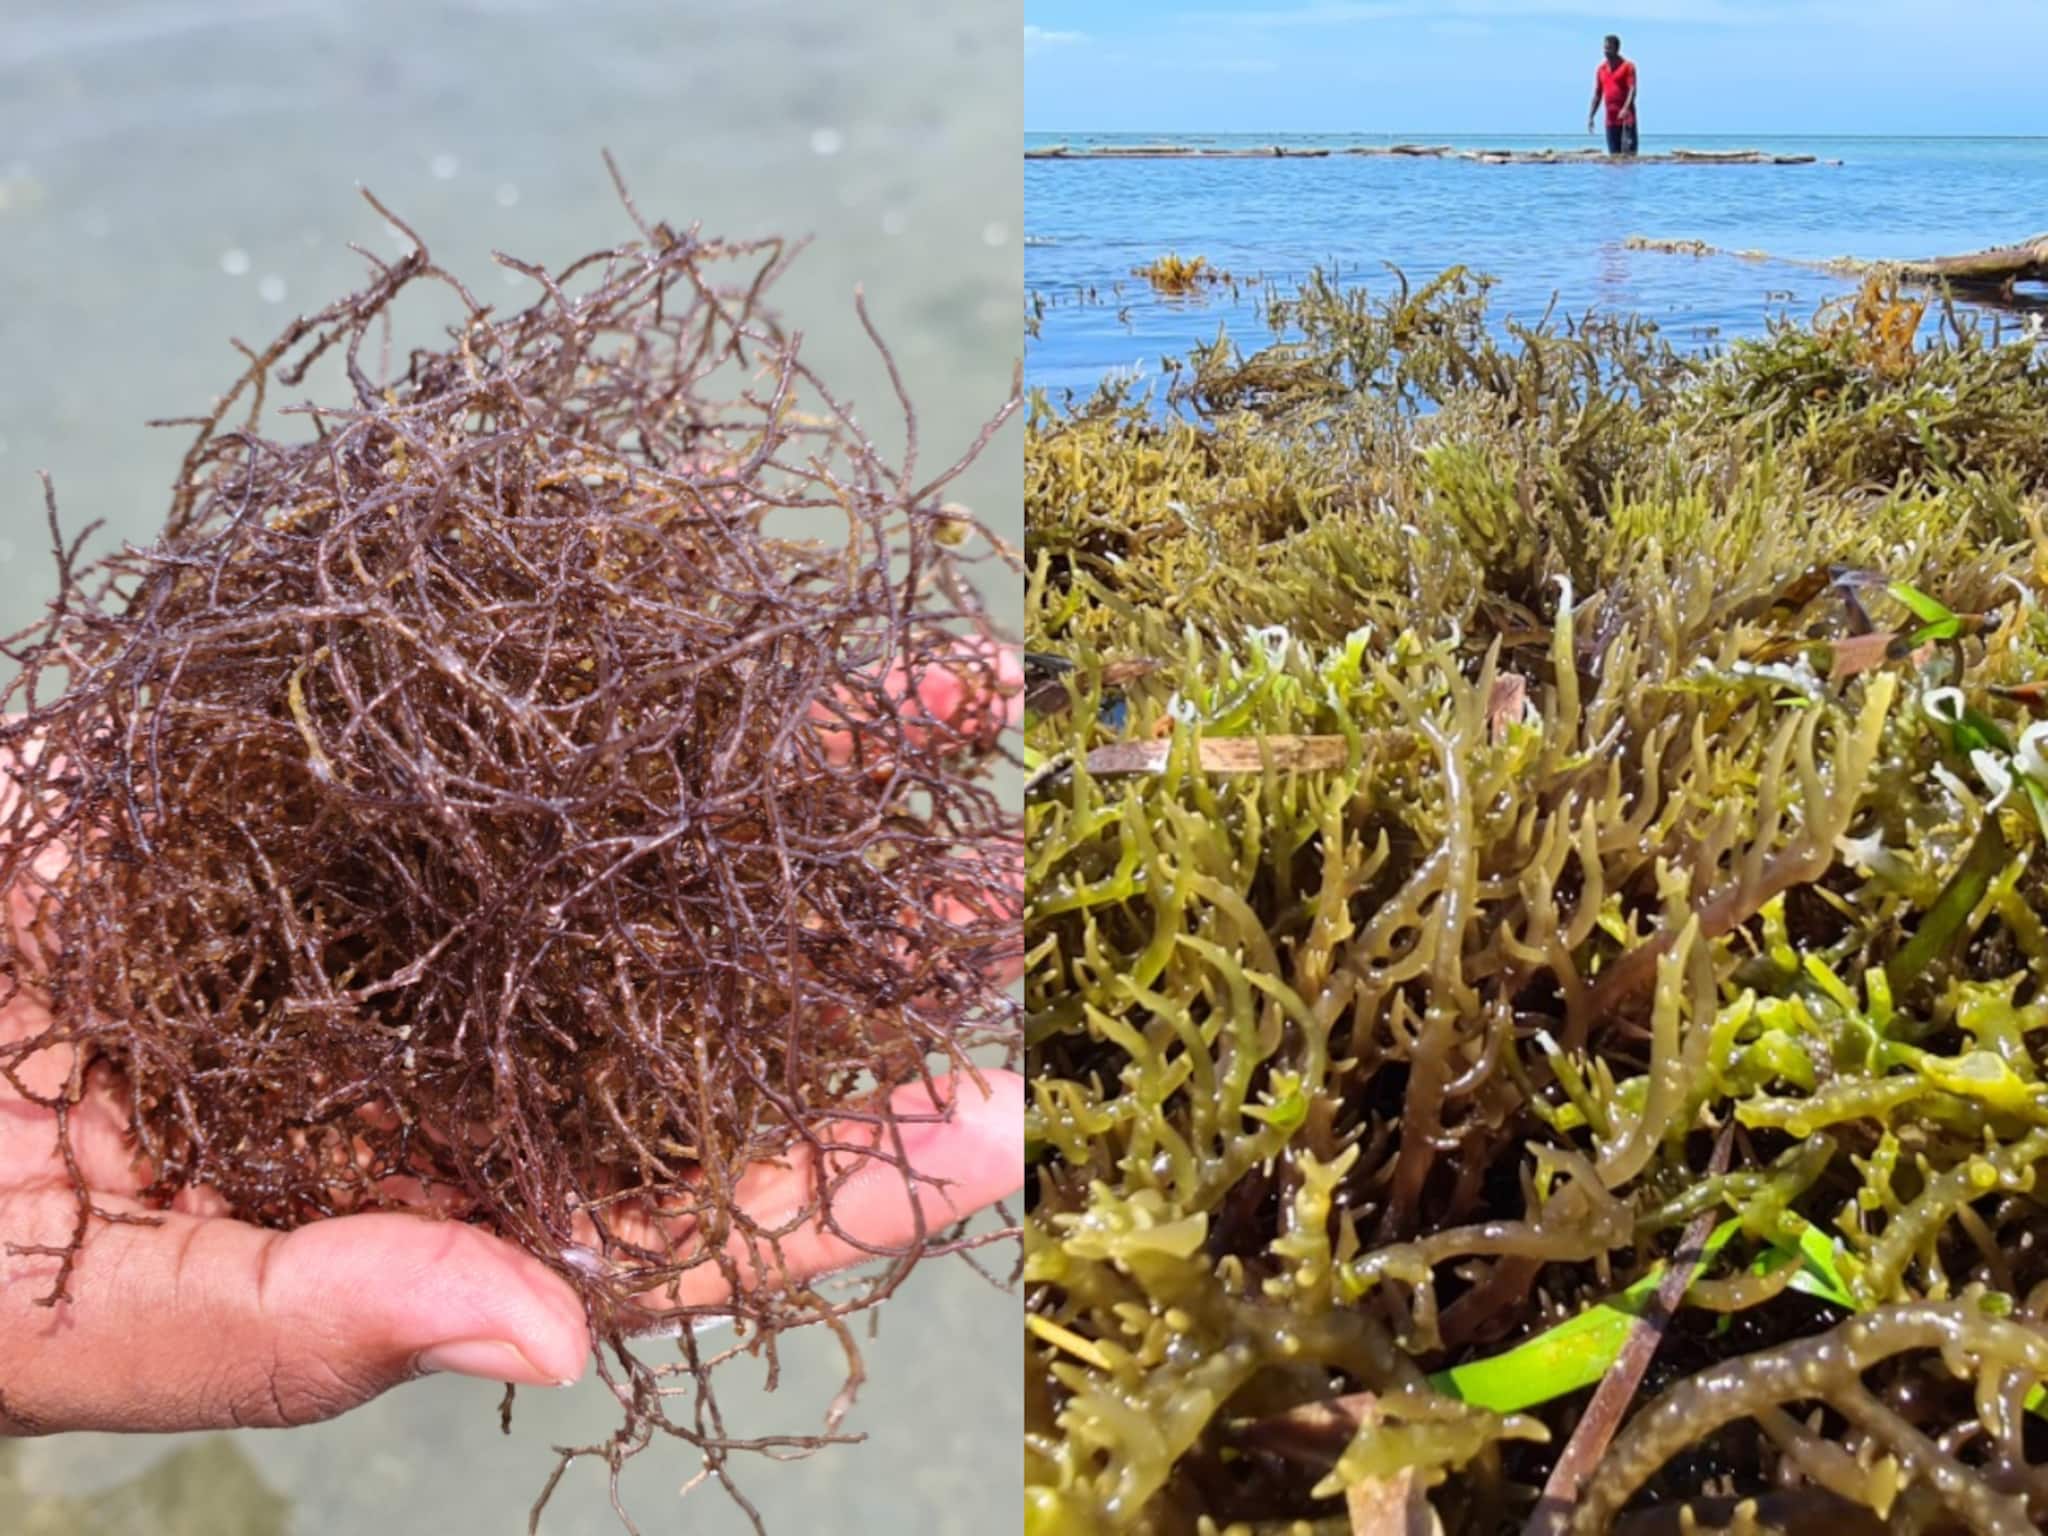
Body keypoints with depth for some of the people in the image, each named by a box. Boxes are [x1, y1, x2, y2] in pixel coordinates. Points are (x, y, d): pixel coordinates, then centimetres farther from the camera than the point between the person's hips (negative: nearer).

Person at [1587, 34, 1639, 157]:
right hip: (1610, 118, 5)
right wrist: (1590, 116, 7)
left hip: (1626, 117, -5)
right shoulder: (1601, 69, 12)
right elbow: (1597, 94, 15)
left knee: (1629, 152, -10)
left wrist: (1625, 109, -28)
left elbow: (1632, 89, -13)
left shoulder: (1627, 66, -3)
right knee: (1614, 154, 5)